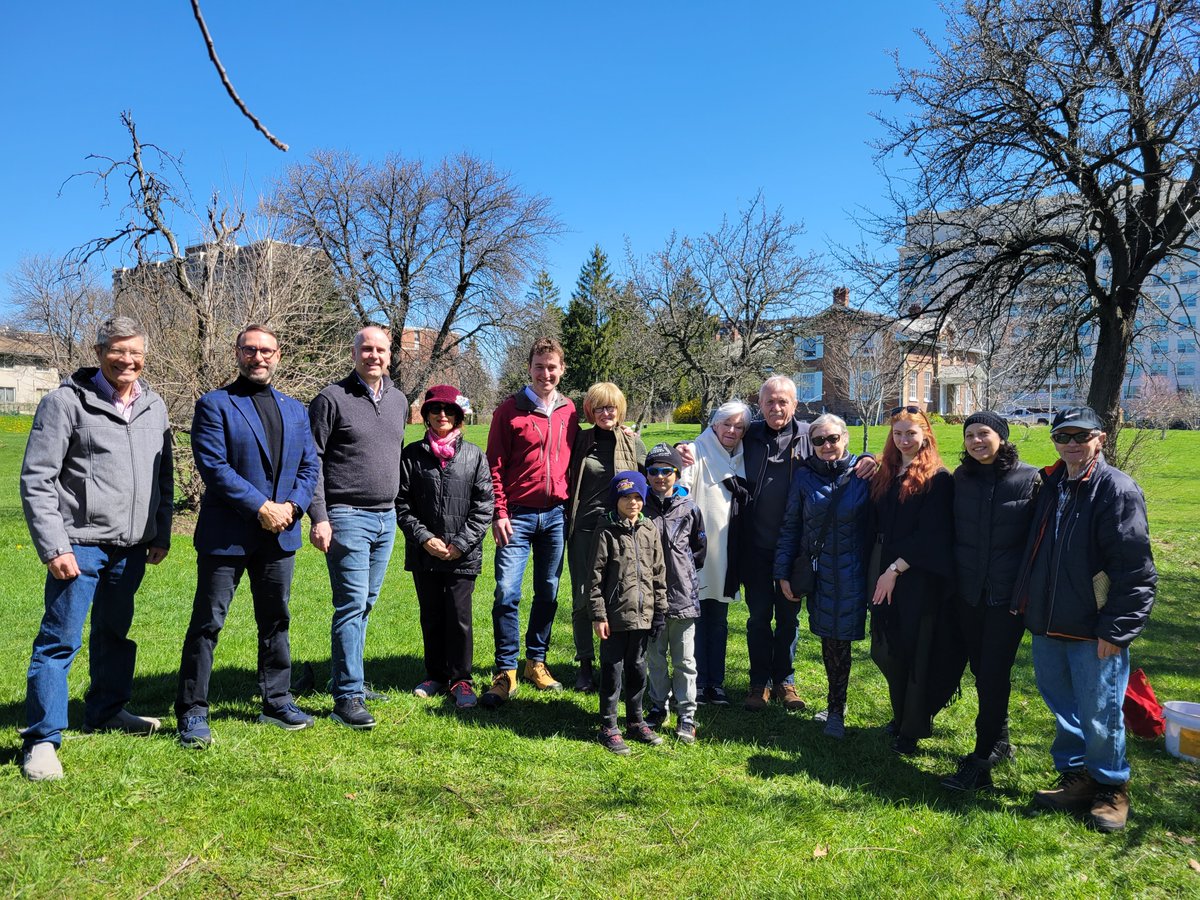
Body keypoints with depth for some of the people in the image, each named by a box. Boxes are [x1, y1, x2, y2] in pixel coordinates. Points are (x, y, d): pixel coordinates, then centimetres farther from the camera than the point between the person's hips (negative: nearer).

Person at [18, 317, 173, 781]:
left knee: (116, 633, 18)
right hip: (80, 545, -6)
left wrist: (161, 535, 14)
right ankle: (41, 739, 6)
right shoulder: (66, 402, -7)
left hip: (132, 548, 6)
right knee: (60, 640, -3)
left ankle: (106, 711, 34)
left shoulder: (154, 407, 10)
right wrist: (53, 547, -15)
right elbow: (36, 480, -9)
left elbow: (164, 477, 18)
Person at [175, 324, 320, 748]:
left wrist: (292, 507, -7)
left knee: (276, 621, 14)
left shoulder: (295, 410, 13)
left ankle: (277, 701, 26)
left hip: (279, 535, 5)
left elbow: (310, 465, 10)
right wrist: (261, 507, -17)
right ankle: (192, 712, 12)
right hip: (226, 534, -5)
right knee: (207, 622, 1)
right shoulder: (214, 404, -3)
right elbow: (213, 465, -13)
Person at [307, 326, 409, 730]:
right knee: (352, 604, -7)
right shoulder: (332, 399, -6)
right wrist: (318, 517, -14)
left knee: (365, 604, 13)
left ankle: (344, 677, 26)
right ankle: (348, 697, 0)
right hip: (347, 516, -6)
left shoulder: (398, 400, 12)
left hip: (386, 517, 6)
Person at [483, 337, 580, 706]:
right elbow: (495, 465, -3)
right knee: (507, 592, -8)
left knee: (548, 592, 10)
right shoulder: (509, 410, -2)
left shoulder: (568, 412, 9)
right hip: (518, 515, -3)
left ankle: (536, 662, 24)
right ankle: (505, 672, 4)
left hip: (555, 515, 4)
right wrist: (499, 513, -9)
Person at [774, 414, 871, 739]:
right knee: (828, 637, 9)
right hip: (818, 572, 2)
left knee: (839, 637, 2)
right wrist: (783, 572, 3)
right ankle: (837, 705, 28)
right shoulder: (805, 475, 2)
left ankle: (836, 709, 18)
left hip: (851, 573, -2)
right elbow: (790, 526, 5)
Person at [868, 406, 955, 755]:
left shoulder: (938, 478, -8)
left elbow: (931, 534, -14)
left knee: (914, 651, 3)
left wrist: (895, 569, -15)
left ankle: (913, 729, 17)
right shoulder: (885, 475, 11)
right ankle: (901, 716, 30)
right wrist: (876, 571, 3)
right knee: (887, 650, 10)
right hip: (884, 573, 6)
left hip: (919, 578, -6)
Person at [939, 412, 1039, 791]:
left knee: (994, 674, -3)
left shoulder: (1030, 479, -7)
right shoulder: (960, 478, 5)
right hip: (968, 593, 4)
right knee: (981, 670, 13)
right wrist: (950, 582, 7)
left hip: (1008, 594, -4)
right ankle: (999, 741, 31)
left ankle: (981, 760, 4)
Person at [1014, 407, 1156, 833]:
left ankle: (1111, 788, 25)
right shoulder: (1050, 486, 10)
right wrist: (1025, 600, 14)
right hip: (1048, 625, 7)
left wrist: (1115, 629, -17)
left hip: (1095, 632, -7)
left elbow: (1136, 571, -15)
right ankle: (1075, 777, 33)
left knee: (1099, 716, 5)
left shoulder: (1118, 490, -13)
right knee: (1063, 708, 17)